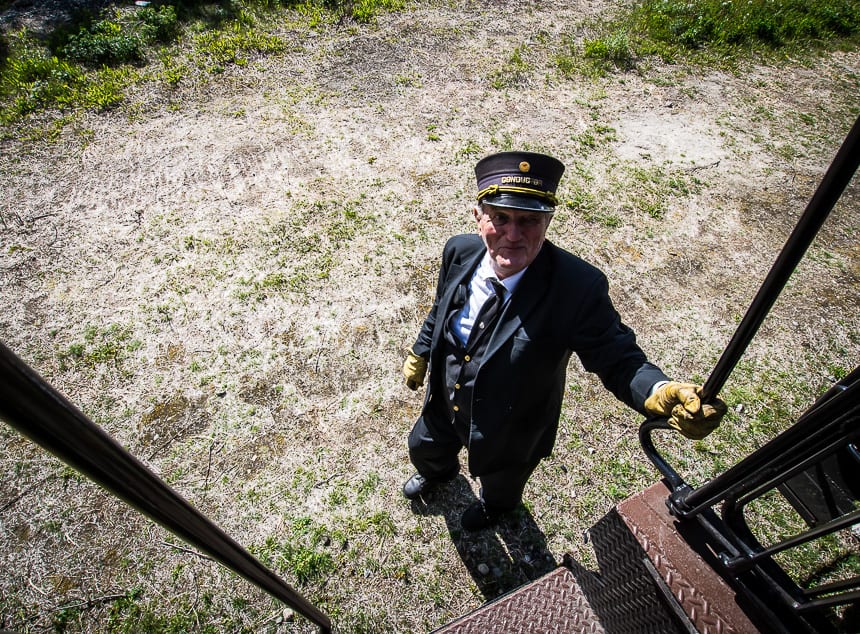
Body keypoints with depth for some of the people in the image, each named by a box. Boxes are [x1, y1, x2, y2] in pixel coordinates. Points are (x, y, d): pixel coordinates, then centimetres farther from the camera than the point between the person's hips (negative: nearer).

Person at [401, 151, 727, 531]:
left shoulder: (578, 288, -36)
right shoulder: (460, 252, -21)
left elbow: (617, 358, -26)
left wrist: (663, 393, -47)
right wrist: (420, 353, 11)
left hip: (509, 434, -3)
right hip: (444, 405, 4)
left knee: (500, 483, 31)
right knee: (422, 448, 34)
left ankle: (496, 506, 71)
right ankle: (439, 472, 73)